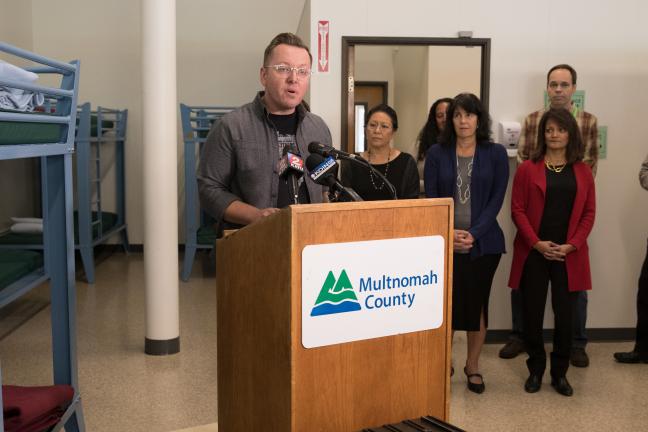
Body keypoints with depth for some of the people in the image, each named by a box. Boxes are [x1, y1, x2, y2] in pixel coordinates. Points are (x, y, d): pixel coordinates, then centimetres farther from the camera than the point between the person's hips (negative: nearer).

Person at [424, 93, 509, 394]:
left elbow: (496, 200, -2)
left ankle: (473, 366, 23)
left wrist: (473, 234, -13)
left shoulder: (496, 154, 3)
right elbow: (430, 199, 1)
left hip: (483, 243, 0)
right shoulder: (437, 154, 4)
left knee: (477, 302, 8)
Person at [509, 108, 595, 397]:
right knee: (532, 314, 4)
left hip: (569, 255, 1)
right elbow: (517, 210, -2)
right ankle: (535, 370, 21)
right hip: (533, 253, -1)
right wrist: (537, 243, -12)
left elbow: (589, 213, 6)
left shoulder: (583, 172, 7)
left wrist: (572, 245, -7)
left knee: (565, 315, 4)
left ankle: (560, 373, 20)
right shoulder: (528, 169, 1)